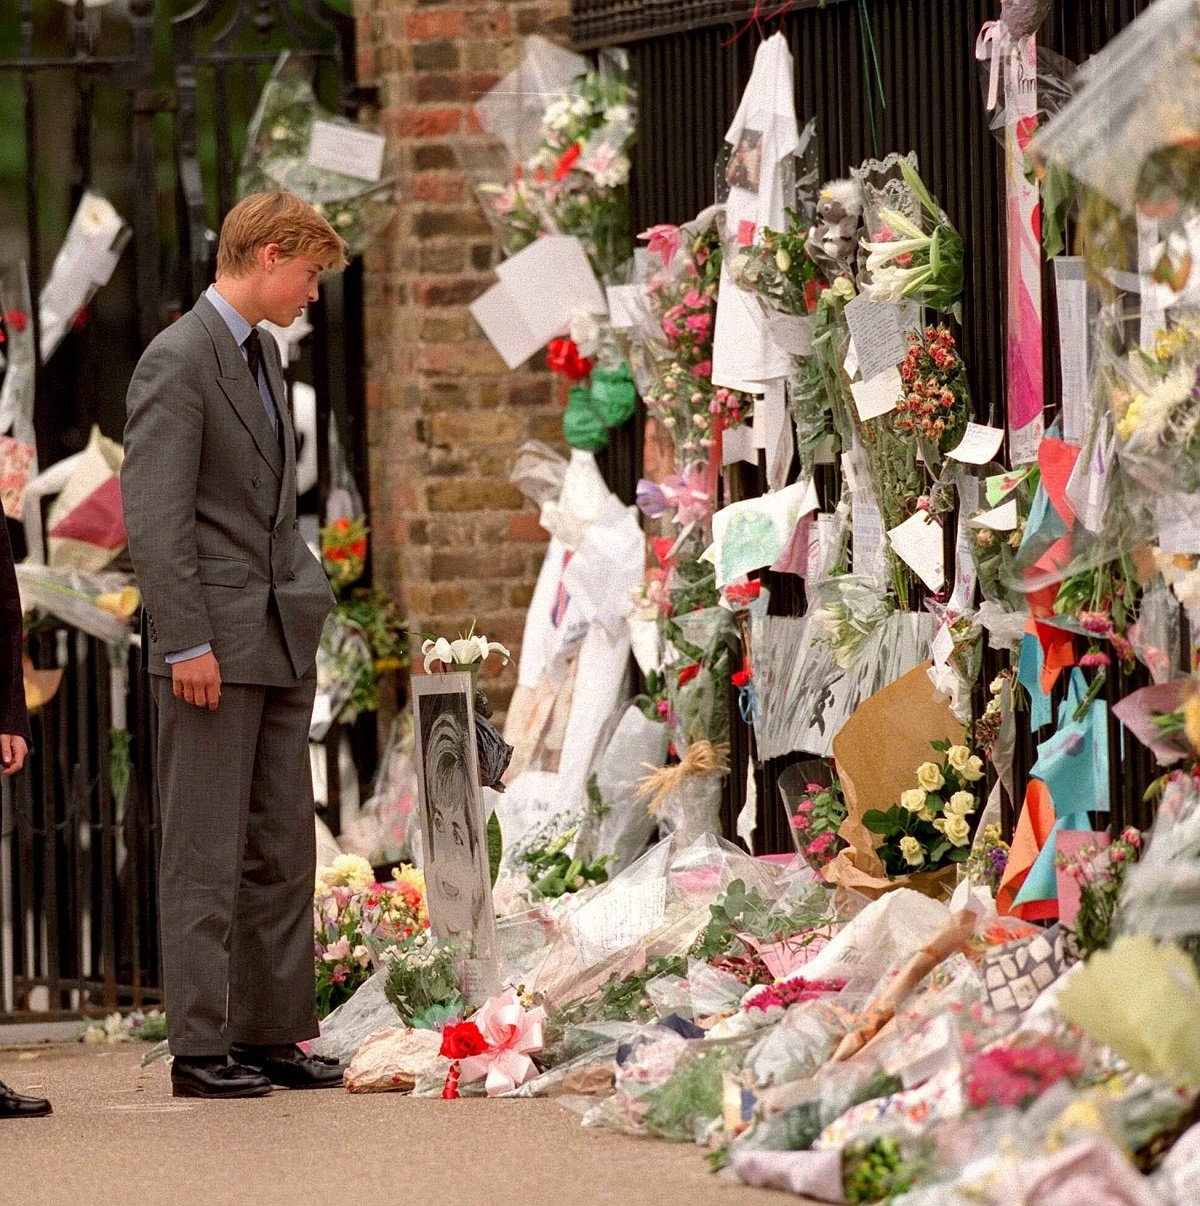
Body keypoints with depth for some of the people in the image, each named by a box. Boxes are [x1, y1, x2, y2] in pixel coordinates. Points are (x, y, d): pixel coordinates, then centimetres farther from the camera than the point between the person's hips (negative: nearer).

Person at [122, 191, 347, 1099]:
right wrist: (187, 643, -20)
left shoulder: (263, 354, 16)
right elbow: (155, 518, -16)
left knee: (283, 847, 9)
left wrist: (308, 598, 14)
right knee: (208, 853, -5)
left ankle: (271, 1032, 15)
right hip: (214, 646, -9)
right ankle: (201, 1047, -1)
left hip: (281, 642, 9)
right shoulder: (178, 361, -11)